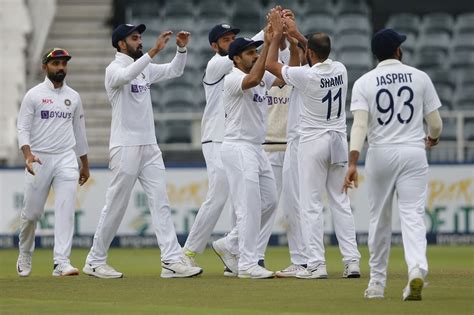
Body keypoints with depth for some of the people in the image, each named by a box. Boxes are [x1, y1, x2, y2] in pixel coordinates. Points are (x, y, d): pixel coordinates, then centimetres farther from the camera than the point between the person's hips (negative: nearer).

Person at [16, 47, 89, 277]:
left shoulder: (73, 97, 12)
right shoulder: (34, 95, 0)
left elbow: (79, 131, 20)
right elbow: (23, 128, -5)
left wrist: (85, 165, 21)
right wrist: (28, 155, -22)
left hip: (66, 159, 2)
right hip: (39, 160, -2)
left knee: (66, 210, -12)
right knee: (31, 212, 4)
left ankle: (61, 262, -17)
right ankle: (24, 256, 27)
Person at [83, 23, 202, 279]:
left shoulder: (145, 68, 15)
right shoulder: (114, 69, -9)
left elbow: (174, 71, 20)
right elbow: (126, 76, -33)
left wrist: (181, 49, 1)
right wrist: (153, 52, -40)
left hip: (150, 147, 7)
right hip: (125, 148, -7)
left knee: (160, 204, -2)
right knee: (115, 207, -1)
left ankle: (172, 261, -9)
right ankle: (95, 262, 10)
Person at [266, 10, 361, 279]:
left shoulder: (307, 75, -16)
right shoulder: (340, 70, 0)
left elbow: (271, 65, -2)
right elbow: (322, 56, 24)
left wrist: (277, 34, 7)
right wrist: (296, 34, 26)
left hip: (314, 143, -5)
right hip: (339, 141, 5)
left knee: (312, 205, -2)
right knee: (341, 202, 9)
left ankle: (317, 264, -7)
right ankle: (352, 261, 3)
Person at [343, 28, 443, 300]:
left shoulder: (364, 82, 0)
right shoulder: (420, 78, 2)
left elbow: (360, 124, -13)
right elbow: (436, 122, 3)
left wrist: (353, 163, -20)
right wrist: (433, 137, 27)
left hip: (380, 153, 1)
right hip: (414, 153, -1)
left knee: (379, 219, 13)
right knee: (412, 216, -5)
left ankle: (377, 282, 19)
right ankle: (417, 269, -29)